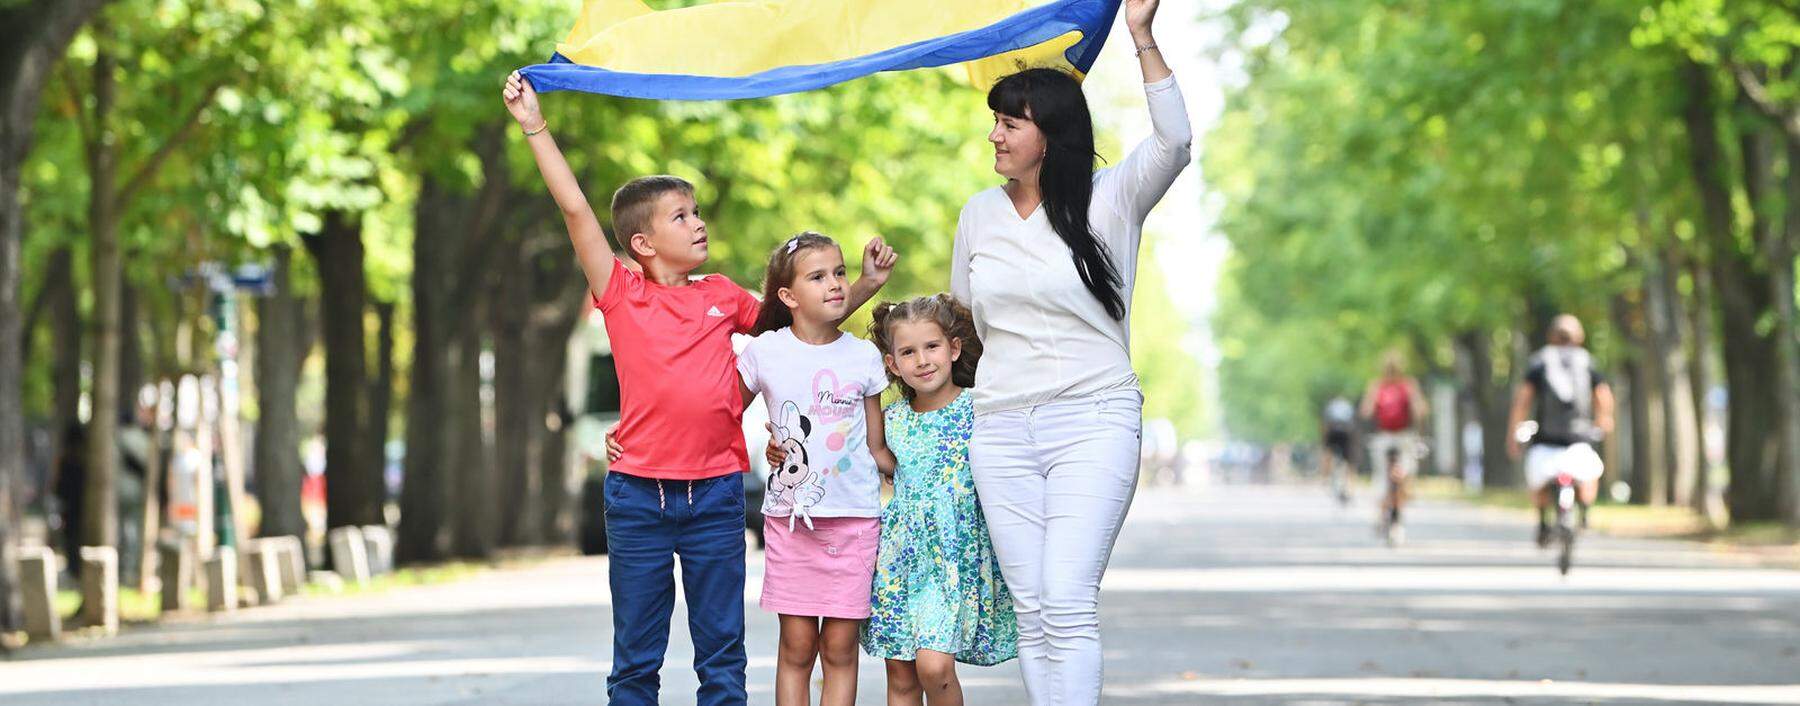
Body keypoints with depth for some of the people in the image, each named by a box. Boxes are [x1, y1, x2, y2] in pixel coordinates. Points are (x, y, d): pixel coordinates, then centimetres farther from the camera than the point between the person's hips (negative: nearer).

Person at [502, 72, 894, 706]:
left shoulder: (723, 297, 10)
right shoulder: (622, 293, 0)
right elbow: (575, 209, -5)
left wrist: (863, 287, 12)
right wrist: (534, 126, -8)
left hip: (715, 492, 2)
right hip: (638, 493, -2)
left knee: (722, 655, 6)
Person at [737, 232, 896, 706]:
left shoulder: (863, 357, 3)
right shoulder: (763, 352, 0)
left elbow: (877, 449, 10)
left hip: (854, 519, 0)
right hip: (790, 518, 0)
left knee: (840, 648, 1)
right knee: (796, 646, 1)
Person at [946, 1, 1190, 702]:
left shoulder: (1110, 200, -3)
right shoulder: (980, 214, 11)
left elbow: (1174, 144, -20)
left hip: (1093, 420, -5)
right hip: (1001, 427, 5)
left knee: (1069, 606, -15)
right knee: (1031, 612, 2)